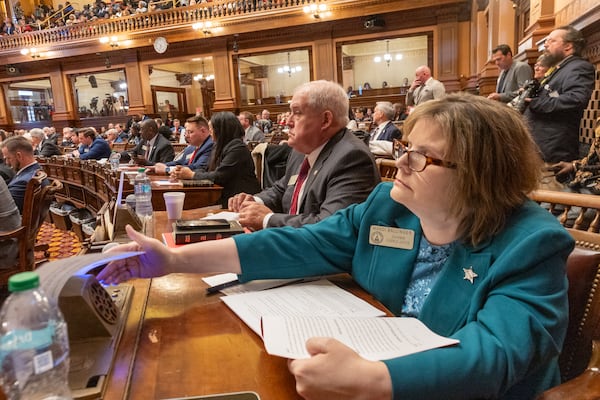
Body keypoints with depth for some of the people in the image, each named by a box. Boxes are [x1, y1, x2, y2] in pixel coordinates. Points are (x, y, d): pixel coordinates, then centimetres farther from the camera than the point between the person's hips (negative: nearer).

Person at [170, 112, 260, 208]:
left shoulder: (237, 148, -15)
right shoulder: (218, 146, 15)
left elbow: (218, 177, -18)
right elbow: (207, 171, 12)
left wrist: (192, 175, -6)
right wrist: (182, 173, -3)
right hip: (225, 197, 8)